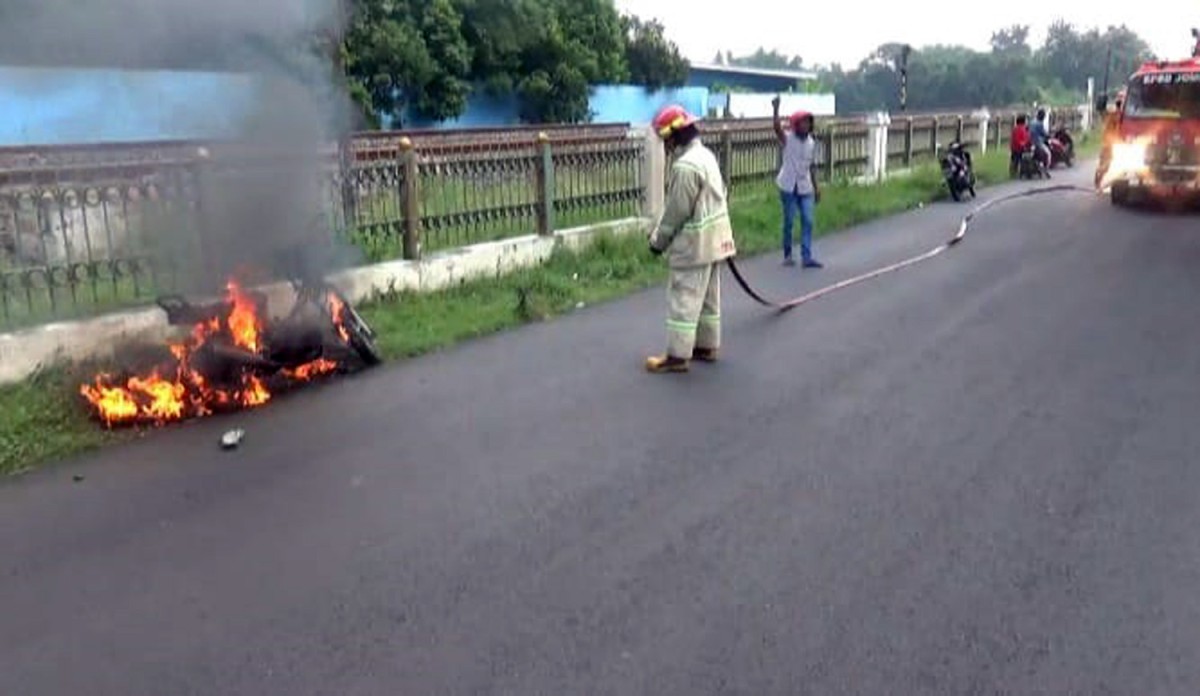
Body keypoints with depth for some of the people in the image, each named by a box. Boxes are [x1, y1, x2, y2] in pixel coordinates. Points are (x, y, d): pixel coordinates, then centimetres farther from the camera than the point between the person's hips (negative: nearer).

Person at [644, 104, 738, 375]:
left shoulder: (685, 166, -22)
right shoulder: (706, 155, 9)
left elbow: (676, 212, -19)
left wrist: (659, 241, -5)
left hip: (694, 244, -10)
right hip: (712, 240, 10)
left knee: (684, 300, -4)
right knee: (708, 297, 17)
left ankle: (678, 356, 0)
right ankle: (707, 346, 27)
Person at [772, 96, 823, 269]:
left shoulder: (812, 142, 8)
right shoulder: (787, 139, -7)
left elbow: (812, 166, 14)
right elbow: (777, 128, -27)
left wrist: (816, 187, 14)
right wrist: (776, 109, -41)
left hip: (805, 187, 4)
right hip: (789, 186, -4)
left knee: (808, 221, -3)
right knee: (789, 222, 2)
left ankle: (807, 257, -3)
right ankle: (787, 255, 17)